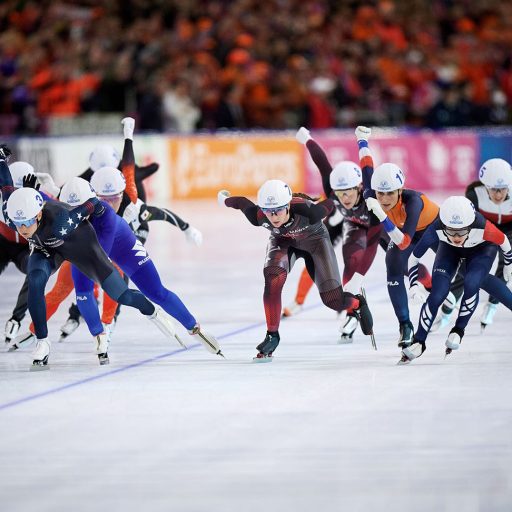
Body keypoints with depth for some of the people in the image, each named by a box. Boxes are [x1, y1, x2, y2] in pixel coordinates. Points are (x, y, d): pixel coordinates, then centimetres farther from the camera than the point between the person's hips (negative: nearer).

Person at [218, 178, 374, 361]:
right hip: (282, 240, 2)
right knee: (273, 277, -29)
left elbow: (333, 200, -24)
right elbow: (242, 202, -12)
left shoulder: (308, 212, -42)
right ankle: (272, 335, -14)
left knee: (334, 300, -6)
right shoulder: (258, 216, -34)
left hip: (314, 238, -2)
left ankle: (358, 304, 32)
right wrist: (224, 199, 9)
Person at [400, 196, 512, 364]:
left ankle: (458, 331, -1)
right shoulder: (436, 230, -39)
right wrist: (414, 285, -33)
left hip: (482, 249, -1)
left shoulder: (483, 228, -42)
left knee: (471, 284, -25)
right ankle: (418, 342, 1)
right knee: (438, 293, -14)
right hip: (450, 250, 1)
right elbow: (413, 257, -22)